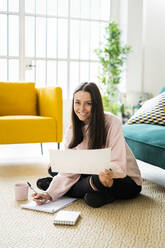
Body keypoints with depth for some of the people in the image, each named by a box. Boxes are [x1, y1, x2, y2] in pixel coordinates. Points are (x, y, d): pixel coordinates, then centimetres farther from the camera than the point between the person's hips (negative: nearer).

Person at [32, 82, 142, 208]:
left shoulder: (112, 122, -22)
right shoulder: (72, 130, -6)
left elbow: (119, 165, -27)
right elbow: (68, 171, -9)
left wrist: (109, 172, -51)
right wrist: (49, 194, -23)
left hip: (127, 179, -4)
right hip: (94, 174, 5)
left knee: (98, 181, -36)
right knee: (53, 169, -3)